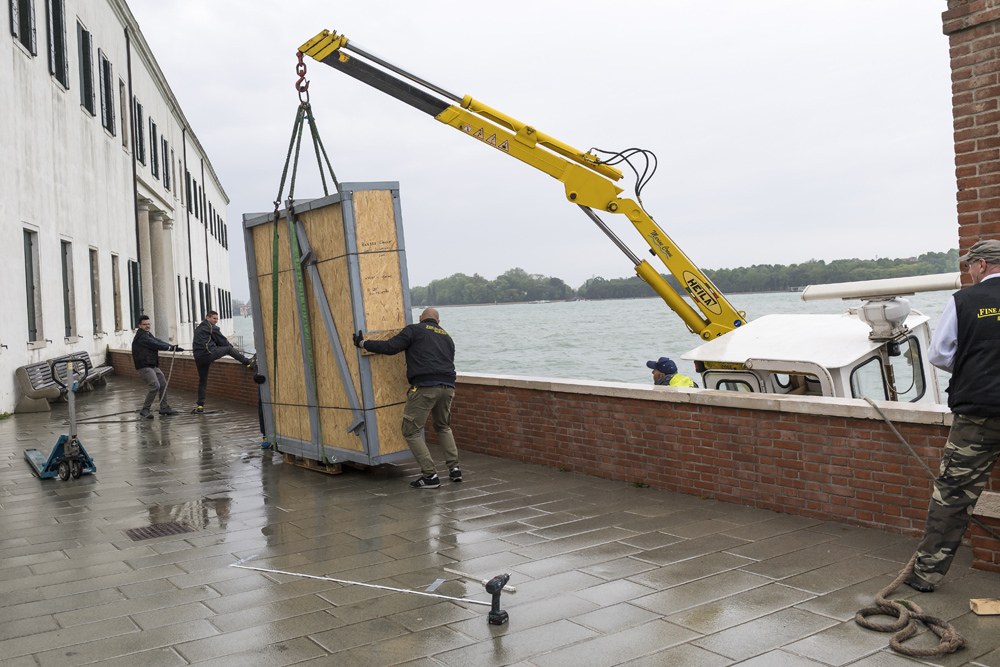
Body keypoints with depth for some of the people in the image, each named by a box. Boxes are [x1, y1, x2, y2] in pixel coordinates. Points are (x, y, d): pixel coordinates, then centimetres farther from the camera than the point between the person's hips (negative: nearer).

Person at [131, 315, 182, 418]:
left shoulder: (148, 335, 19)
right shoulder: (141, 336, -12)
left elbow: (158, 341, 10)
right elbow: (155, 344, -18)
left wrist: (173, 347, -3)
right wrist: (170, 348, -14)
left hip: (153, 366, 11)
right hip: (144, 366, -11)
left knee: (163, 384, 15)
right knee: (155, 386, -20)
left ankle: (164, 407, 24)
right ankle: (145, 410, -12)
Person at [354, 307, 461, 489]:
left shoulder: (414, 330, 7)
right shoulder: (447, 337, 26)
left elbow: (390, 347, -4)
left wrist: (363, 343, 9)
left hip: (425, 387, -6)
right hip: (448, 387, 6)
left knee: (411, 431, 4)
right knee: (443, 427, 28)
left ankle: (430, 475, -1)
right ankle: (454, 468, 20)